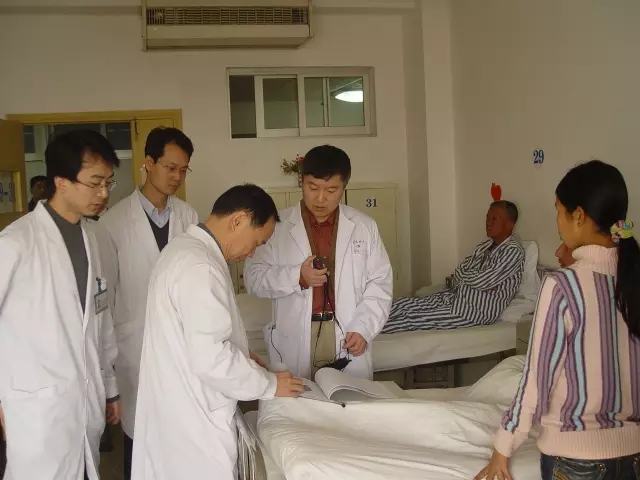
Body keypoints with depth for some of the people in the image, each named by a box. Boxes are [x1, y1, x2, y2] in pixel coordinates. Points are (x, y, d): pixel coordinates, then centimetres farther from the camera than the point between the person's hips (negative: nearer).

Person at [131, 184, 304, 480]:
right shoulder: (200, 267, -24)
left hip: (177, 410, 10)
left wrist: (239, 356, 14)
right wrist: (269, 384, -14)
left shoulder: (185, 249, 9)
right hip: (192, 419, -10)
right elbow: (210, 358, -27)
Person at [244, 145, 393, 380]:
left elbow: (380, 283, 5)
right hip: (294, 343, -1)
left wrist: (363, 329, -8)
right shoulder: (278, 225, 1)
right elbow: (254, 276, 0)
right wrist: (297, 277, -16)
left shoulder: (364, 227, 5)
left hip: (348, 339, 1)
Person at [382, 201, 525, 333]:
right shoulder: (485, 246, 14)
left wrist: (464, 275, -1)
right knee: (404, 303, -5)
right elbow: (457, 274, 7)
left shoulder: (513, 251, -13)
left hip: (476, 311, -8)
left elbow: (480, 281, -21)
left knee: (411, 319, -16)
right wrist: (473, 277, -13)